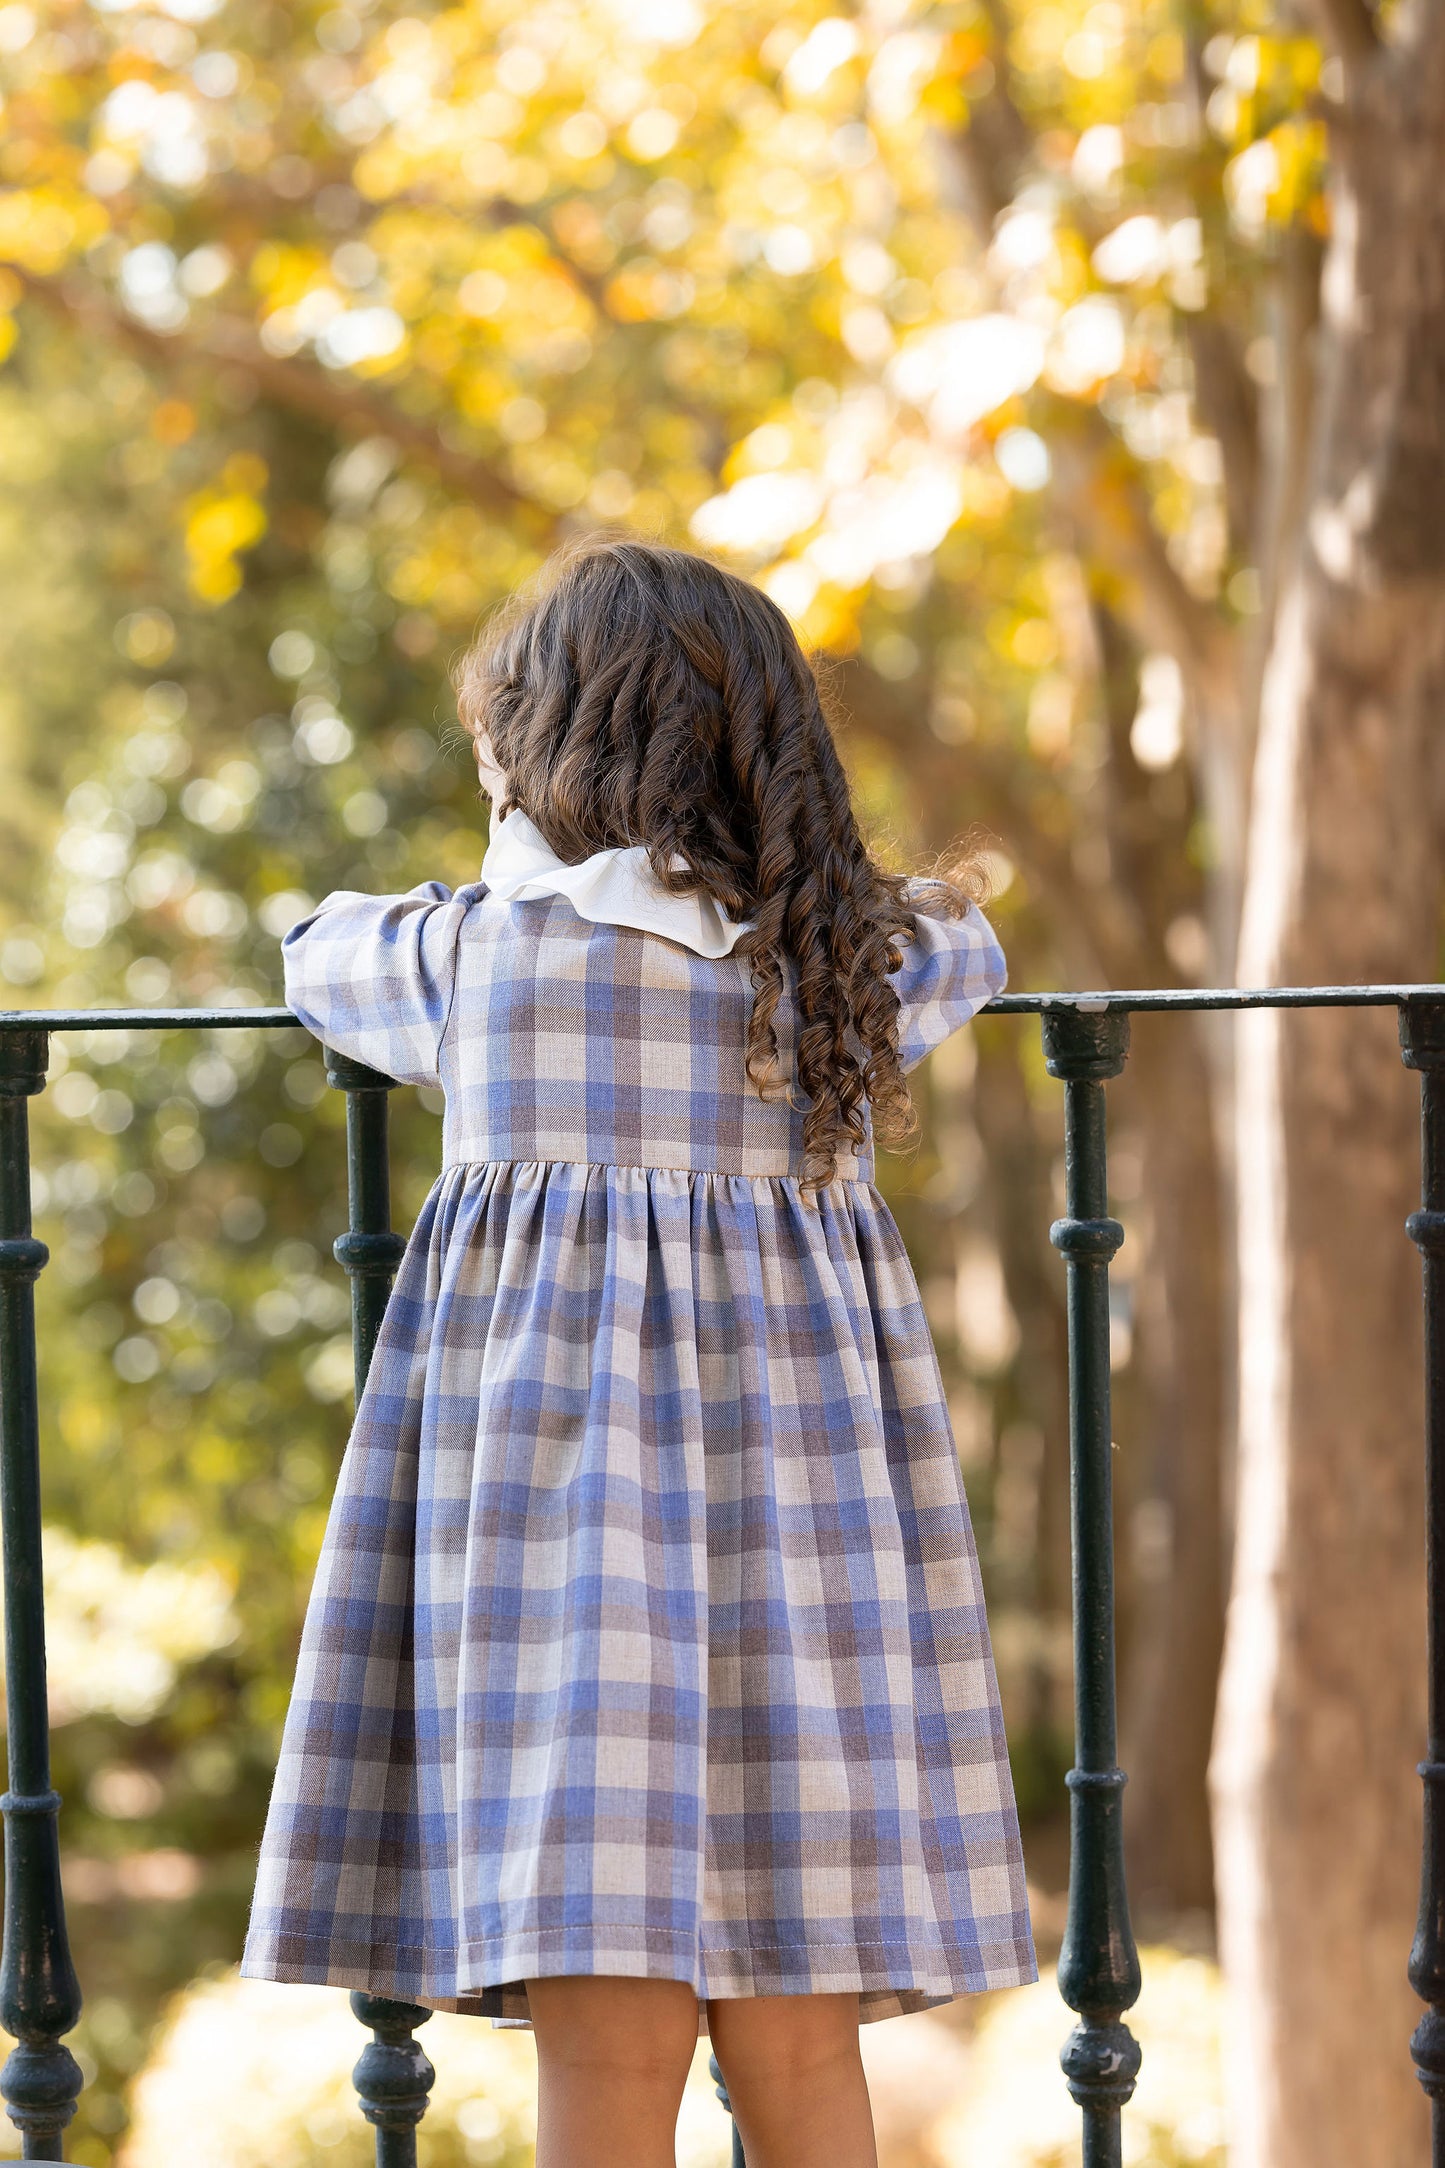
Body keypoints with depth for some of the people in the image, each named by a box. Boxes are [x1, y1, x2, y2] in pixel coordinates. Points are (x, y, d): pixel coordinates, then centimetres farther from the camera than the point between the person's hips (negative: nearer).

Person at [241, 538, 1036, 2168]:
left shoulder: (475, 949, 4)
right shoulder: (855, 962, 10)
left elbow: (326, 953, 26)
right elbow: (961, 944, 34)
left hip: (561, 1511, -3)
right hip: (799, 1510, 3)